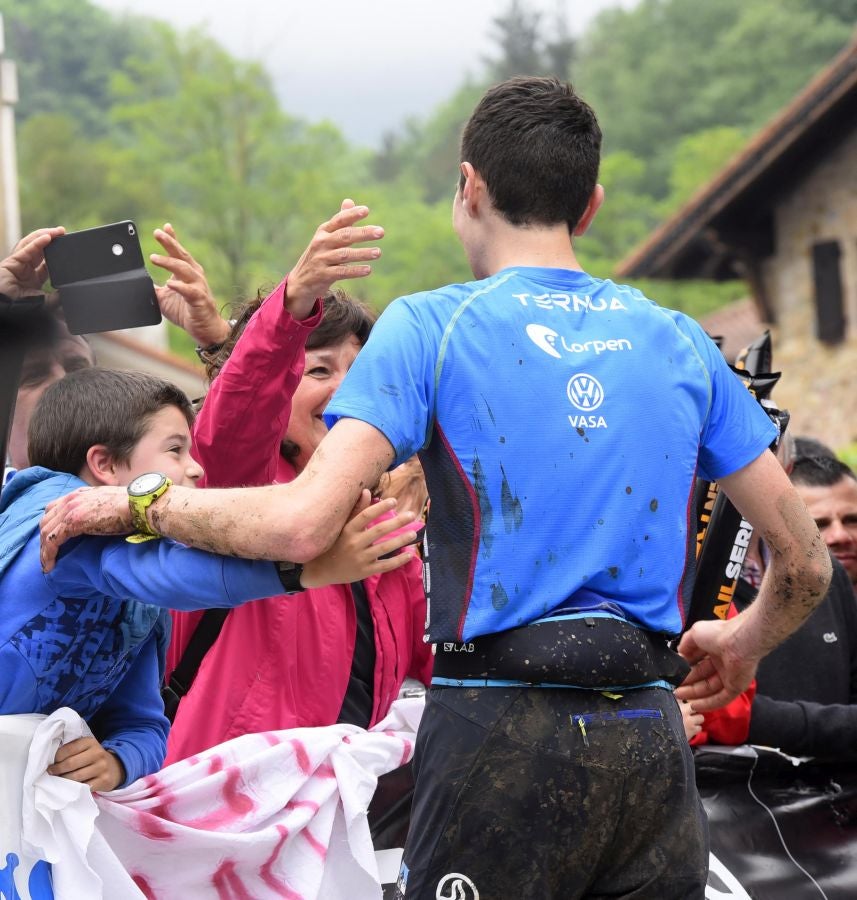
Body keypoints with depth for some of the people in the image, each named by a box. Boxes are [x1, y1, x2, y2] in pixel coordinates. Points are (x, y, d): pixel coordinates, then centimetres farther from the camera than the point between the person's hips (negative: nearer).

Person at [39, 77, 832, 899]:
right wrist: (743, 645, 34)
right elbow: (804, 561, 14)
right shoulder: (679, 342, 11)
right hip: (652, 741, 4)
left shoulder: (431, 326, -2)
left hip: (504, 734, -4)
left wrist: (139, 505, 2)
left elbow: (301, 523, -15)